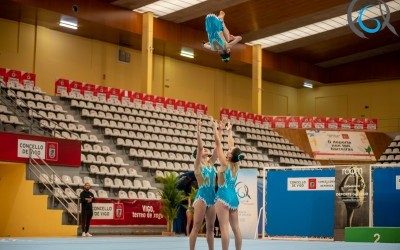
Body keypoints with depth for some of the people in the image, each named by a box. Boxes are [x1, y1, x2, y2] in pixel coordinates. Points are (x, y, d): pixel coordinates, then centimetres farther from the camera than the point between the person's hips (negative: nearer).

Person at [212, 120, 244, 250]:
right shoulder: (236, 166, 6)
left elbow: (218, 143, -6)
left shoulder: (225, 164, -9)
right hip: (233, 198, 7)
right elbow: (232, 146, 17)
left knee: (224, 227, -10)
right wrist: (229, 131, 28)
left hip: (223, 197, -7)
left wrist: (215, 128, 2)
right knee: (235, 228, 7)